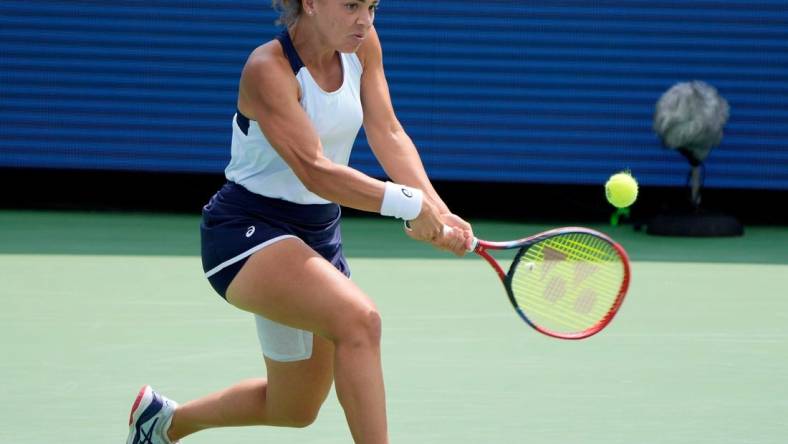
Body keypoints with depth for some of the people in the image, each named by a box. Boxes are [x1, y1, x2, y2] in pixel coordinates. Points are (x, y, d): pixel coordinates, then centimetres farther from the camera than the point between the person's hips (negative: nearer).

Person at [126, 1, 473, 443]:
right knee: (359, 319, -34)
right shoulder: (268, 70, -23)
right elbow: (314, 170, -32)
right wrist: (409, 204, -41)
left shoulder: (362, 46, -2)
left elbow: (389, 134, -7)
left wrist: (437, 210, -23)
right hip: (244, 233, -8)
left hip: (317, 235, 8)